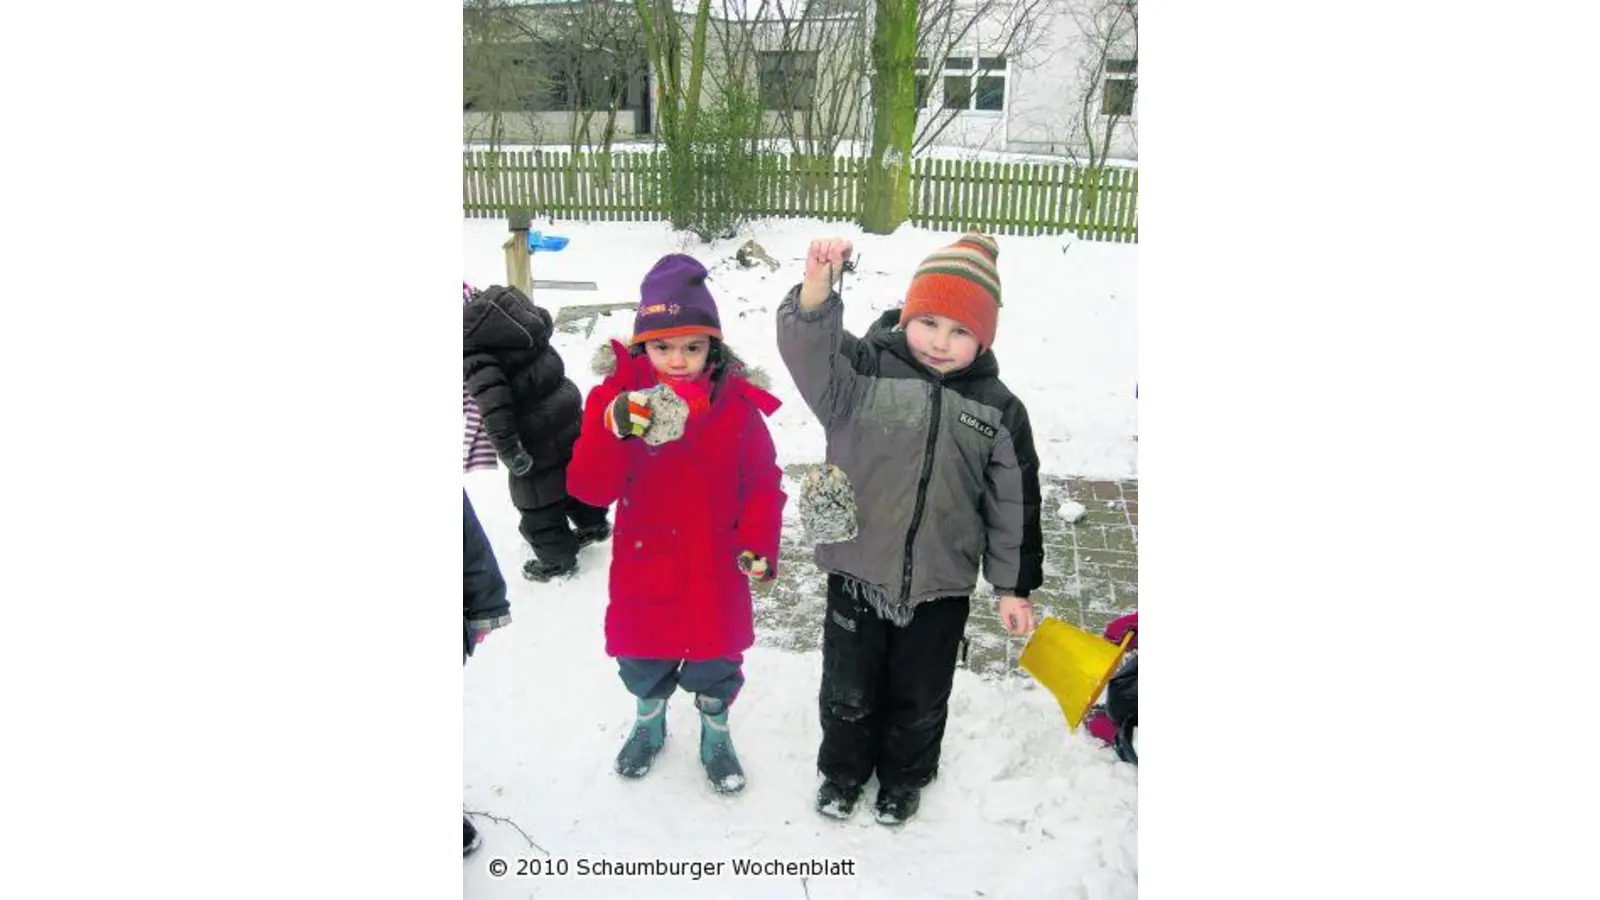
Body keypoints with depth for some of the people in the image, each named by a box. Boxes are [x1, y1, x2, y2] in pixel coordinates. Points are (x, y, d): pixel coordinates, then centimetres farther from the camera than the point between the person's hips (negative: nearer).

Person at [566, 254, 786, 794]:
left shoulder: (736, 404, -11)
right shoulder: (617, 399, -12)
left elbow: (763, 481, -4)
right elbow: (589, 488, -18)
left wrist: (758, 542, -17)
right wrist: (616, 430, -35)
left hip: (717, 570, 0)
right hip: (643, 567, 1)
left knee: (716, 659, 18)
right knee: (642, 660, 22)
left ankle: (715, 734, 45)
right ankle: (648, 721, 52)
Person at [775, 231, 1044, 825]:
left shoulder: (998, 410, -5)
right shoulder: (865, 368, -11)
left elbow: (1014, 503, 2)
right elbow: (811, 353, -32)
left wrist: (1014, 584, 6)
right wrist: (816, 291, -51)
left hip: (940, 587, 1)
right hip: (857, 574, -1)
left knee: (920, 698, 20)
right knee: (847, 691, 19)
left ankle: (904, 778, 49)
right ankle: (842, 769, 48)